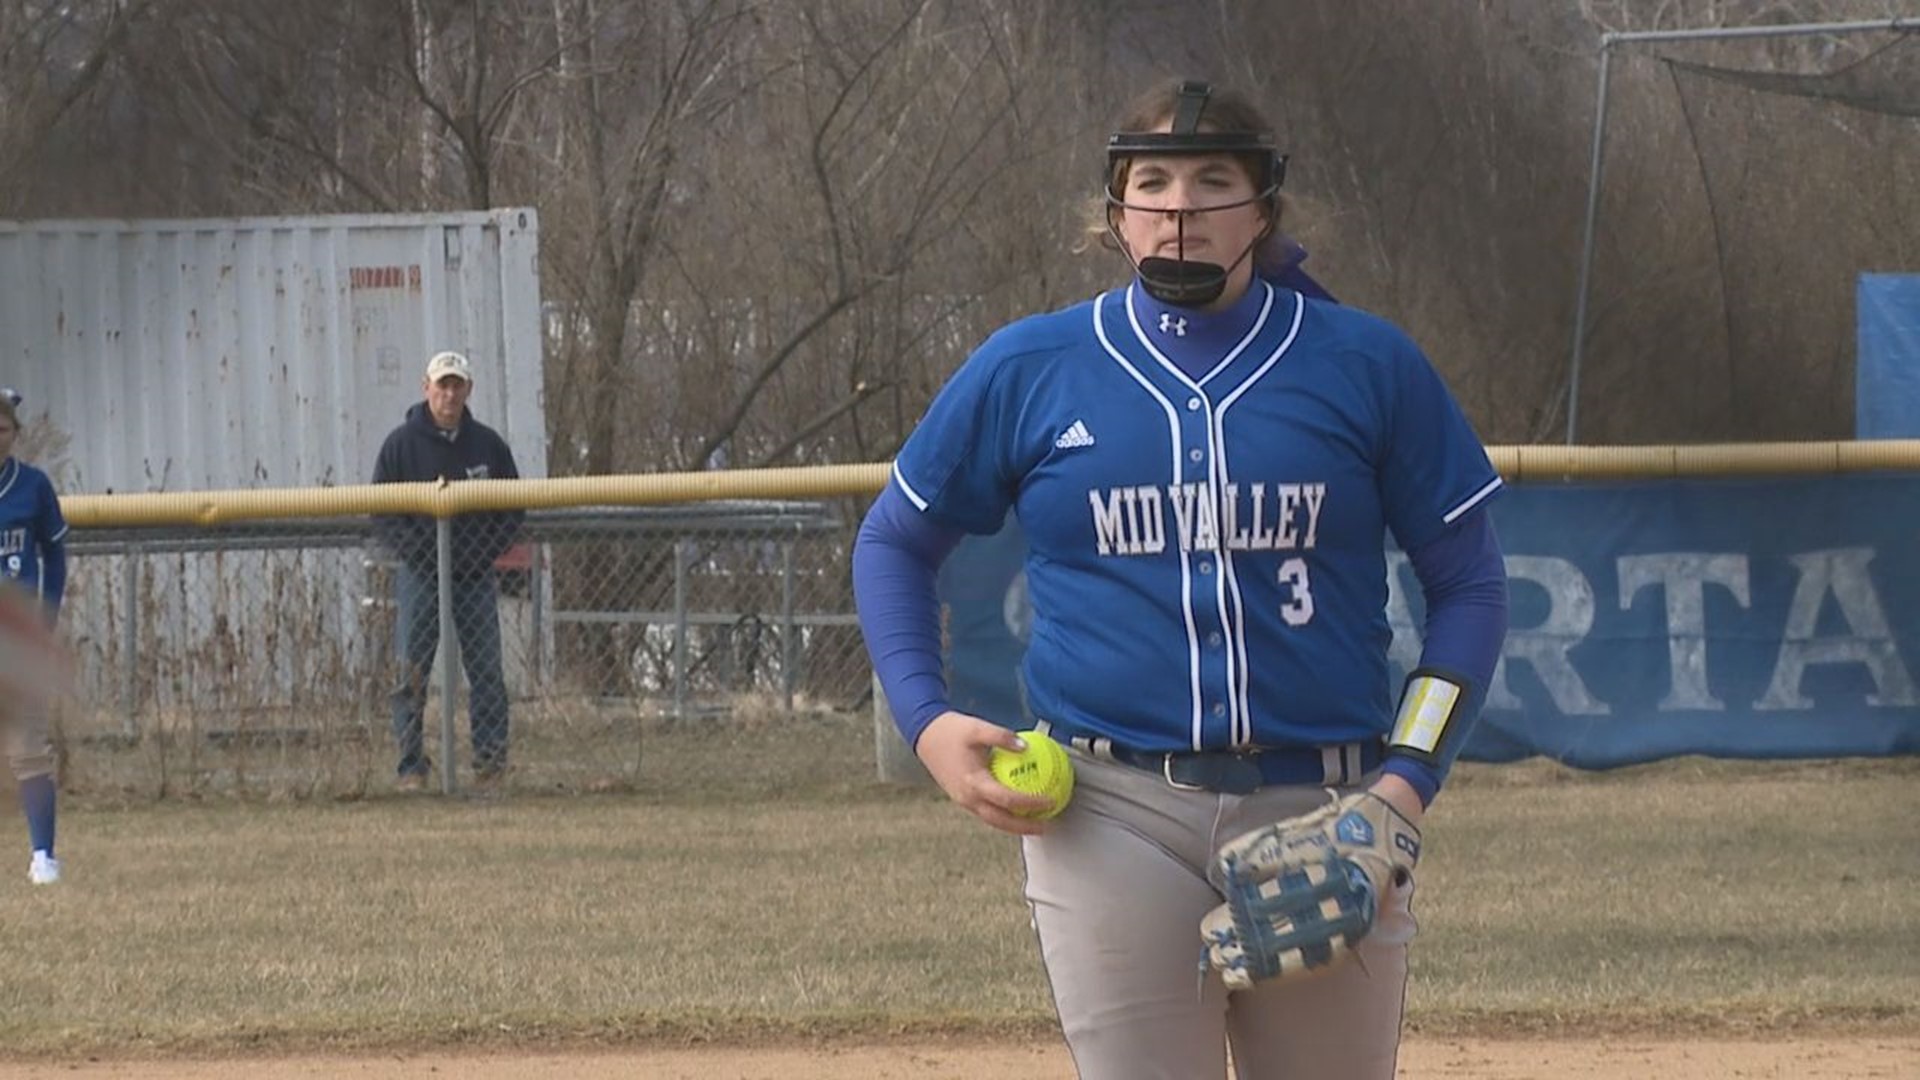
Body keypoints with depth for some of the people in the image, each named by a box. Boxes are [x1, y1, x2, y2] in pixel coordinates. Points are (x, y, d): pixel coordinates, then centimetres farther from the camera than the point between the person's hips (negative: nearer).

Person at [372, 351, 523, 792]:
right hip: (421, 574, -2)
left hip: (476, 575, 2)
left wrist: (487, 552, -2)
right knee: (412, 673, -3)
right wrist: (418, 552, -13)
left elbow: (514, 507, 13)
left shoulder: (487, 444, 9)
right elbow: (381, 510, 0)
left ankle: (490, 760, 5)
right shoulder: (401, 444, 1)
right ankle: (411, 764, 1)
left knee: (486, 670, 0)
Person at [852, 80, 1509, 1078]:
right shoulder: (1027, 370, 6)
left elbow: (1468, 584, 9)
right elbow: (894, 542, 18)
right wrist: (926, 724, 2)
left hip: (1321, 813, 1)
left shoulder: (1368, 367, 5)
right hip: (1110, 824, -1)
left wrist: (1410, 779, -4)